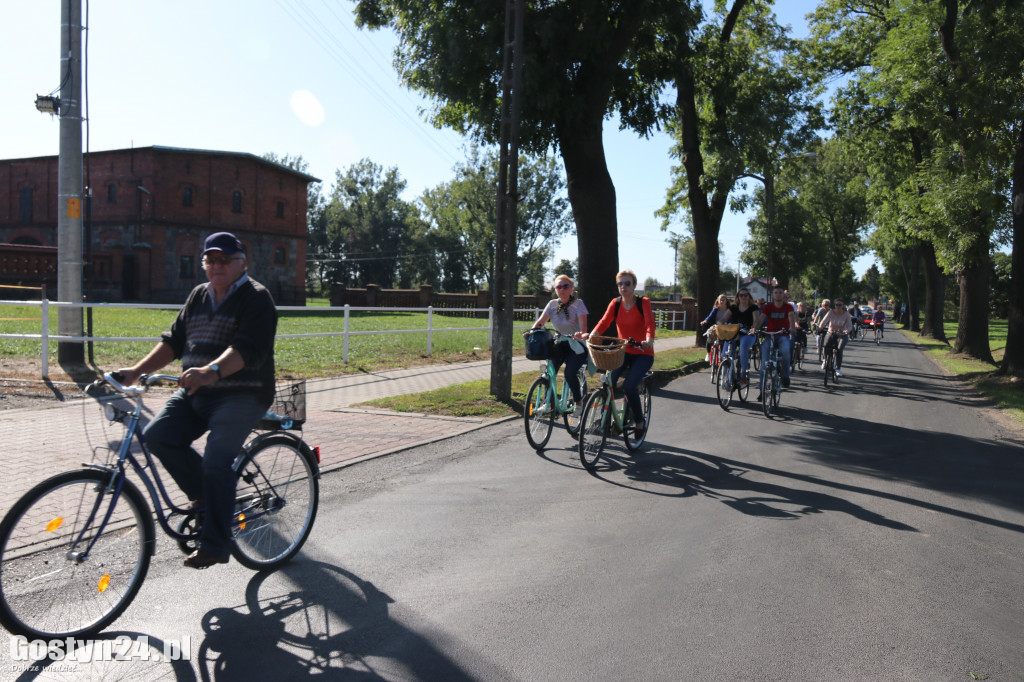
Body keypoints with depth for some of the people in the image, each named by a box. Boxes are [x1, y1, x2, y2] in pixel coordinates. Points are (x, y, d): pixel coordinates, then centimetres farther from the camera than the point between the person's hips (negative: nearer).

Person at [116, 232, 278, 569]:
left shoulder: (256, 298, -9)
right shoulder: (198, 295, 15)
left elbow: (247, 348, -24)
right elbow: (174, 341, 15)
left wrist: (210, 371, -41)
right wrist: (137, 370, 1)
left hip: (242, 395, -7)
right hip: (195, 393, 7)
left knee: (216, 460, -20)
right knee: (157, 435, -12)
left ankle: (214, 544, -8)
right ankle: (204, 494, 10)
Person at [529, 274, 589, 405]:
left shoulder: (578, 303, -7)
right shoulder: (552, 304, 4)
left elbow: (583, 322, -22)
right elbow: (541, 321, -8)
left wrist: (582, 333, -45)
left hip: (577, 345, -4)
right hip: (560, 344, 4)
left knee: (570, 373, -23)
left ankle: (578, 402, 1)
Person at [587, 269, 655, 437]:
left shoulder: (643, 302, -8)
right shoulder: (615, 303, 2)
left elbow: (649, 323, -23)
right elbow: (604, 321, -11)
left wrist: (649, 340, -45)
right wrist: (592, 335, -32)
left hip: (642, 353, -3)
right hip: (623, 351, 4)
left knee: (629, 386, -23)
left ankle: (640, 421, 1)